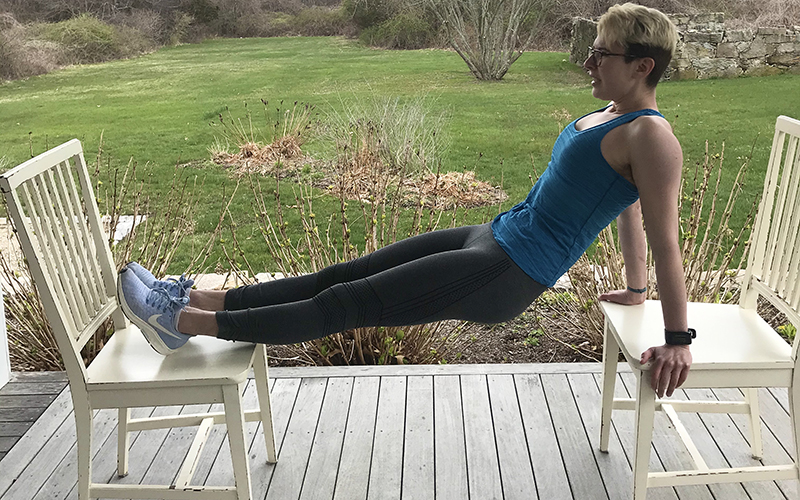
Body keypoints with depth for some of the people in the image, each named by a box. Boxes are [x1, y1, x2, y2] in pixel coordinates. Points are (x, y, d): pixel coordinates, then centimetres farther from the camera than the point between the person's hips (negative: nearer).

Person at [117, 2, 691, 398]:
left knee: (348, 303, -9)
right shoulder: (607, 116, 15)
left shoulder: (650, 136, -14)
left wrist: (678, 340, -12)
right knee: (347, 274, 5)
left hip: (508, 274, -9)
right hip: (493, 237, 9)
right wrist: (635, 288, 29)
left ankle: (184, 323, 0)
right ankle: (194, 299, 13)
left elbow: (666, 239, -15)